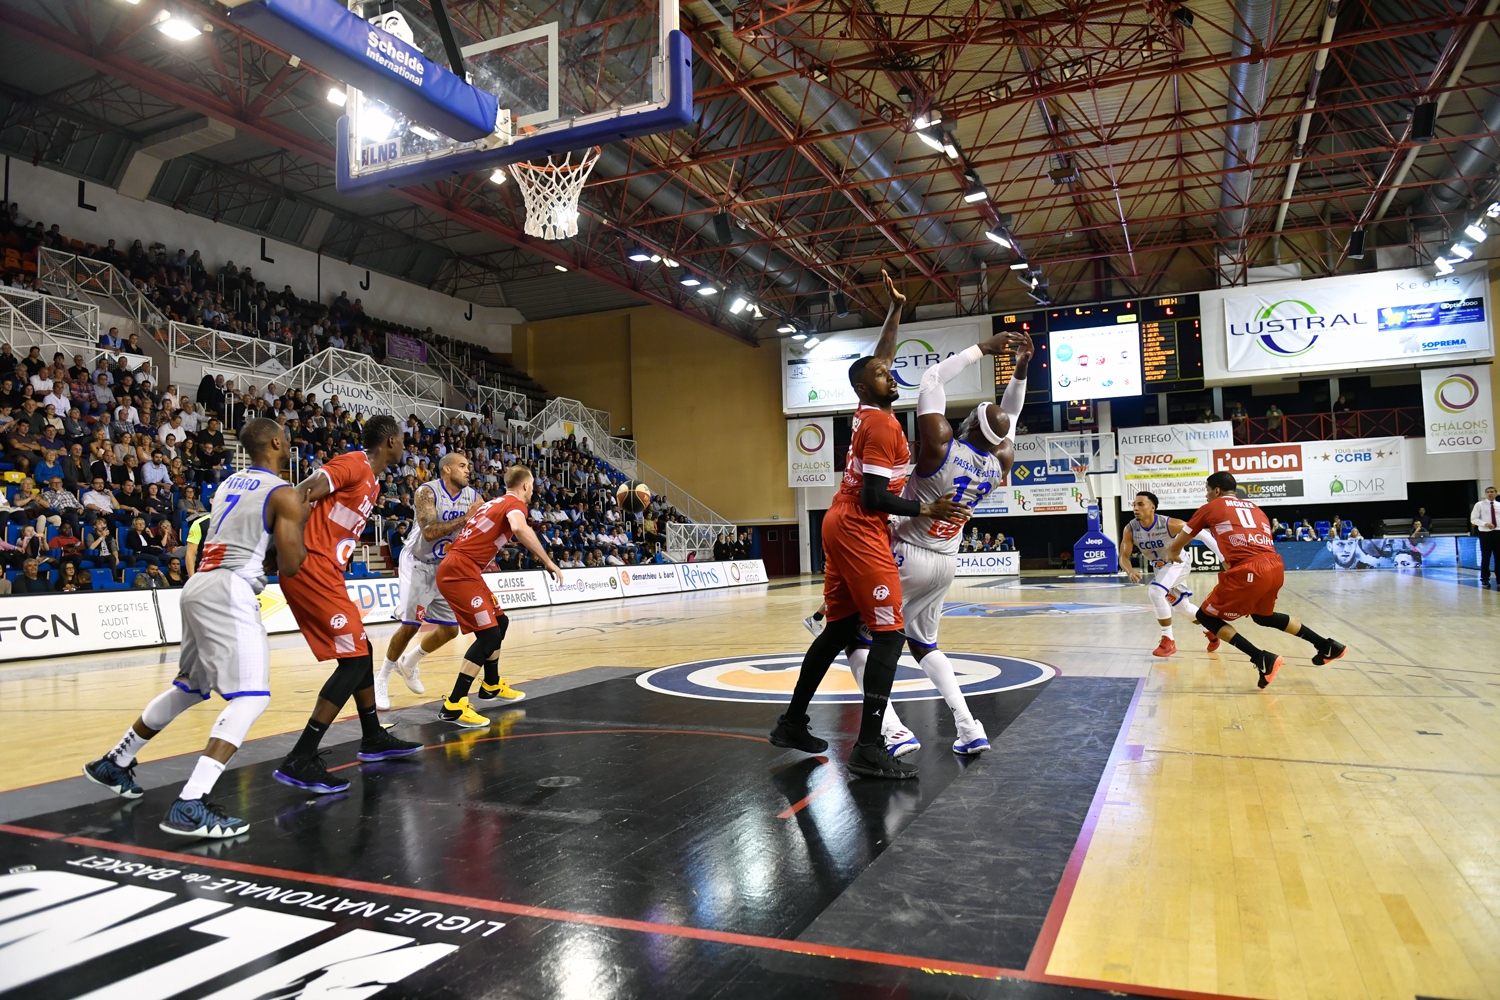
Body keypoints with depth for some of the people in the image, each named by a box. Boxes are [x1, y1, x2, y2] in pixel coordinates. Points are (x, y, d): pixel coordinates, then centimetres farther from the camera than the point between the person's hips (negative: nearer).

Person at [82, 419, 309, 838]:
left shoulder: (229, 484, 18)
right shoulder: (287, 495, -7)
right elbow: (290, 566, -9)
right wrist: (300, 525, 7)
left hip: (201, 586, 9)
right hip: (229, 591, -9)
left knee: (189, 687, 26)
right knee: (251, 698, -12)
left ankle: (114, 763, 40)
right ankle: (190, 806, -22)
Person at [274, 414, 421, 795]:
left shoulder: (371, 484, 19)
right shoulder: (353, 464, -10)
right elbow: (300, 496, -19)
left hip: (324, 574, 10)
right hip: (312, 569, -10)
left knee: (361, 652, 18)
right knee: (354, 659, -11)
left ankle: (373, 738, 32)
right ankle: (299, 762, -10)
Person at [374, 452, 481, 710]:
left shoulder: (473, 496, -4)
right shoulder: (428, 492, -20)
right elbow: (429, 532, -32)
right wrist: (465, 519, -36)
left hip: (445, 566, 6)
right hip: (418, 563, -6)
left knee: (450, 629, 5)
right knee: (410, 625, -10)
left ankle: (408, 662, 29)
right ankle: (382, 678, 9)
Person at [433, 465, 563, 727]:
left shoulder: (495, 502, 22)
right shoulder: (515, 503, -6)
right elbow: (519, 528, -29)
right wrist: (548, 561, -27)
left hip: (460, 569, 10)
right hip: (460, 572, -10)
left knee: (499, 622, 20)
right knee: (489, 634, -12)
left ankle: (492, 684, 35)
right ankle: (453, 706, -15)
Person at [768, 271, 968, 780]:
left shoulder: (866, 413, 12)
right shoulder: (883, 424, -13)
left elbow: (879, 356, 29)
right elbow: (874, 496, -19)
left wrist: (896, 308, 29)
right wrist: (926, 509, -14)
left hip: (842, 526, 10)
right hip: (860, 532, -10)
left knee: (840, 628, 15)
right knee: (889, 633, -10)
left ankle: (792, 722, 22)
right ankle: (869, 748, -12)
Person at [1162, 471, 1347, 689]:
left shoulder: (1210, 508, 12)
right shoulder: (1254, 508, 27)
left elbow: (1176, 545, 20)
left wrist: (1172, 555, 42)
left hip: (1250, 571, -7)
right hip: (1276, 568, 7)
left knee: (1206, 617, 9)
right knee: (1263, 615, 34)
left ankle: (1263, 659, -3)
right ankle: (1327, 646, 36)